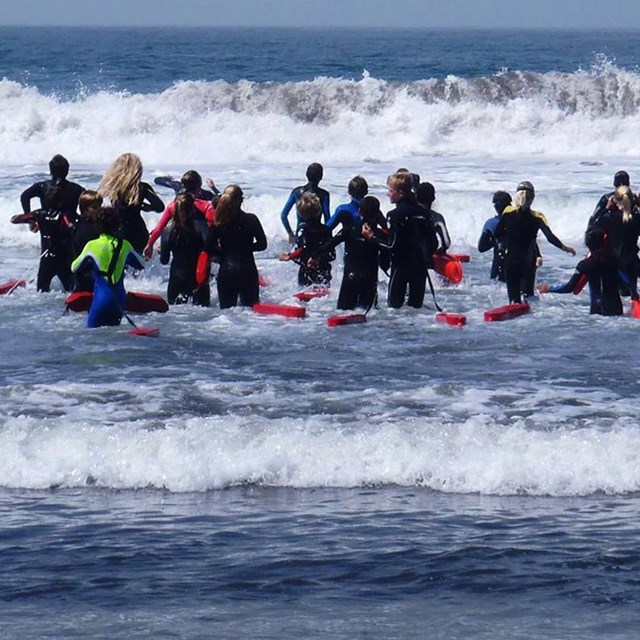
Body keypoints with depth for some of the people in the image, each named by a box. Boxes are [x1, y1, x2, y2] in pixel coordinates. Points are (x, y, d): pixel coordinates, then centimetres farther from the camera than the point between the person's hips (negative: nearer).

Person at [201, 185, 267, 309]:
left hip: (225, 272, 1)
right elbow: (262, 244, 0)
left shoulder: (218, 223, -4)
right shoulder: (251, 220, -7)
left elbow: (209, 249, -3)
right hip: (248, 272, -1)